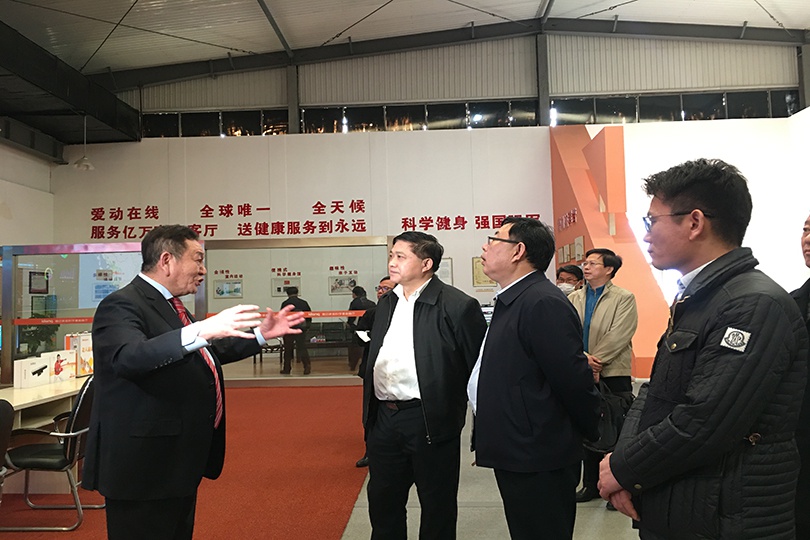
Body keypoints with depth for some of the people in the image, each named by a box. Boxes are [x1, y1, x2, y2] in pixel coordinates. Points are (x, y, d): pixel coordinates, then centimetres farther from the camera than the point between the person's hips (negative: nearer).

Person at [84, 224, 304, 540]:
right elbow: (129, 357, -37)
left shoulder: (170, 306, 13)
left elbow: (207, 353, 23)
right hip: (145, 468, -10)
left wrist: (260, 335, 16)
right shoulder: (122, 306, -17)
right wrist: (201, 330, -46)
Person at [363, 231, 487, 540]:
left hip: (431, 421, -6)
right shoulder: (386, 303, 10)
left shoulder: (457, 306, -13)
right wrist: (370, 410, 16)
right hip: (383, 419, 7)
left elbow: (478, 364, -11)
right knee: (382, 501, 20)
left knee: (437, 507, 12)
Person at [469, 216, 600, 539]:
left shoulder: (544, 303, -22)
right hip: (516, 455, 9)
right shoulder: (511, 301, 10)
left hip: (537, 463, -9)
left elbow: (574, 380, -21)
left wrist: (595, 435, -8)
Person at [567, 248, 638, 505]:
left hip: (613, 375, -4)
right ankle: (591, 483, 27)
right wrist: (583, 358, -16)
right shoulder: (573, 299, 9)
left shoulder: (624, 298, -3)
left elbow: (618, 336, -14)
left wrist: (594, 360, -17)